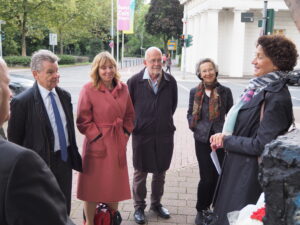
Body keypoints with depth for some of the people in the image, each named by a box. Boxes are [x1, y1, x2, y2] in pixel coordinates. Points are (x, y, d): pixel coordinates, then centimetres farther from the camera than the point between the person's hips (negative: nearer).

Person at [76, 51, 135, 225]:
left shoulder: (122, 88, 3)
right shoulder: (89, 90, -12)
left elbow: (129, 115, 13)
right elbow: (83, 121, -10)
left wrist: (126, 133, 2)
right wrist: (98, 138, -14)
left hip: (118, 144, 5)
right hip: (98, 145, -5)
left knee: (115, 185, 16)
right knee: (93, 187, 7)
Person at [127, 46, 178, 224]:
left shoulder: (170, 81, -1)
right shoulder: (135, 81, -8)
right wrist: (135, 123, 4)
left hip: (165, 134, 3)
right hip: (142, 134, -2)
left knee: (160, 172, 15)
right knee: (140, 172, 9)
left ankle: (157, 203, 35)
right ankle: (139, 207, 26)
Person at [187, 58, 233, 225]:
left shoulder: (225, 91, 1)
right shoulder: (195, 92, 3)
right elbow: (190, 114, 12)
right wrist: (195, 127, -4)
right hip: (202, 139, 0)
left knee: (219, 175, 4)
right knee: (207, 177, -3)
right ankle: (201, 210, 20)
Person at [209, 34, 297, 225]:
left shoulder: (276, 97, -22)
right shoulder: (261, 88, 5)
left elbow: (261, 145, -23)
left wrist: (227, 140, -13)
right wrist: (225, 135, -1)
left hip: (251, 173, -8)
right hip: (239, 166, 9)